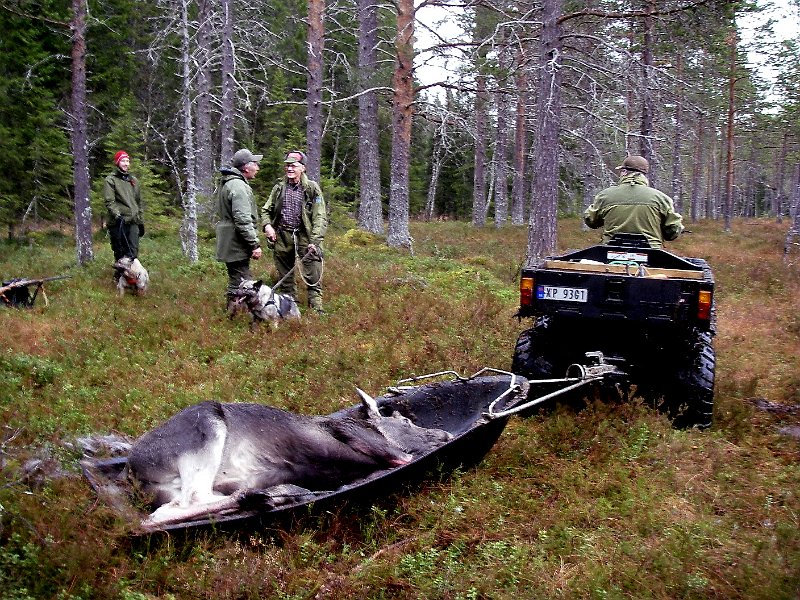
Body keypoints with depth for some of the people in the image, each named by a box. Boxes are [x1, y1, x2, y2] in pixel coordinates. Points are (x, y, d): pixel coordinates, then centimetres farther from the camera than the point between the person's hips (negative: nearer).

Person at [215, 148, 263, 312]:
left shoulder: (227, 182, 17)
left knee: (236, 281, 18)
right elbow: (243, 221, -24)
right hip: (237, 245, -11)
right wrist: (255, 244, -20)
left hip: (229, 243, 11)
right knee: (240, 284, -6)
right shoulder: (239, 186, -18)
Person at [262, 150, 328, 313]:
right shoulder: (279, 188, 8)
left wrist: (315, 241, -17)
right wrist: (267, 225, -2)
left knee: (313, 278, -7)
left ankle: (316, 309, -1)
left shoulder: (312, 188, -4)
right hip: (282, 238, 4)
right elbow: (266, 210, 19)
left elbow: (320, 217, -8)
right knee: (285, 277, 13)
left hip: (305, 237, -4)